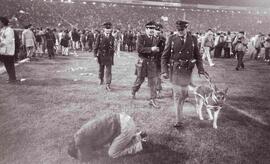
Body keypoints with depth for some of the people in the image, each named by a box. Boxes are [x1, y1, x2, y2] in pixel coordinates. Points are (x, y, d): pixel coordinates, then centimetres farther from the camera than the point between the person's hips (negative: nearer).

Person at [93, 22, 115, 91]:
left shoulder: (112, 38, 4)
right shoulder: (100, 37, -4)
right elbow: (95, 47, -3)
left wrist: (112, 56, 13)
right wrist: (95, 56, -9)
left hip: (109, 57, 1)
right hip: (101, 56, -1)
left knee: (108, 71, -5)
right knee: (101, 70, 14)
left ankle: (108, 85, -2)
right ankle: (101, 79, 42)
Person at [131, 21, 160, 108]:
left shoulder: (155, 38, 8)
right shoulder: (141, 37, -6)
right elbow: (139, 49, -19)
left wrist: (157, 50, 2)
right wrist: (151, 49, -21)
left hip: (153, 62, 4)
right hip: (143, 61, -3)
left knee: (153, 81, 1)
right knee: (140, 79, 10)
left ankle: (152, 100, 9)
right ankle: (133, 91, 40)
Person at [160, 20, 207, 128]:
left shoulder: (193, 39, 1)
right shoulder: (171, 39, -3)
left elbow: (197, 55, 6)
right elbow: (165, 56, -3)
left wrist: (201, 69, -8)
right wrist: (164, 71, -15)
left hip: (187, 71, 2)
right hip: (175, 70, -1)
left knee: (184, 93, 11)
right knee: (177, 94, -2)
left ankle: (179, 111, 40)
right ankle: (179, 121, 5)